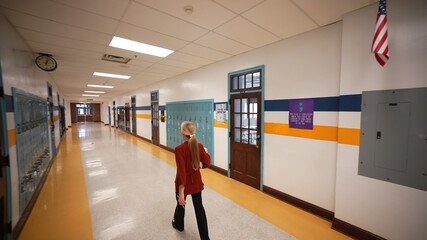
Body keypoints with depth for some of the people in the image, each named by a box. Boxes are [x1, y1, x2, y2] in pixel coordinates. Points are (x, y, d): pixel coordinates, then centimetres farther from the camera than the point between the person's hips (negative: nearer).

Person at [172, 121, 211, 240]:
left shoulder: (179, 149, -25)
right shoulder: (199, 146, -11)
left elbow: (181, 172, -25)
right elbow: (207, 163, -3)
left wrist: (181, 193, -20)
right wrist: (206, 153, 16)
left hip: (184, 183, -3)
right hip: (196, 182, 3)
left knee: (181, 203, 25)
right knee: (199, 207, 16)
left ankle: (178, 225, 54)